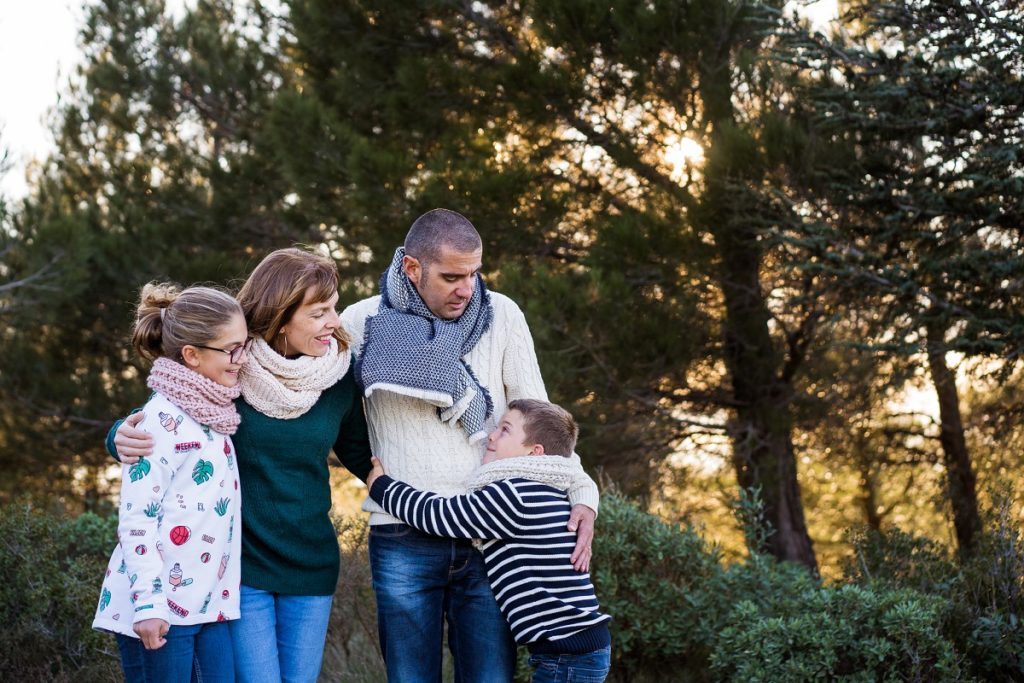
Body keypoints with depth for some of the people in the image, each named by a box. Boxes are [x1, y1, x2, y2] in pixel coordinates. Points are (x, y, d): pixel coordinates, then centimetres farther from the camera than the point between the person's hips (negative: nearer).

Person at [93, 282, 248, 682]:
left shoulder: (213, 415, 12)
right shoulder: (163, 421, -13)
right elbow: (136, 519, -16)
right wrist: (149, 602, -20)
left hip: (209, 605, 8)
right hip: (160, 610, -7)